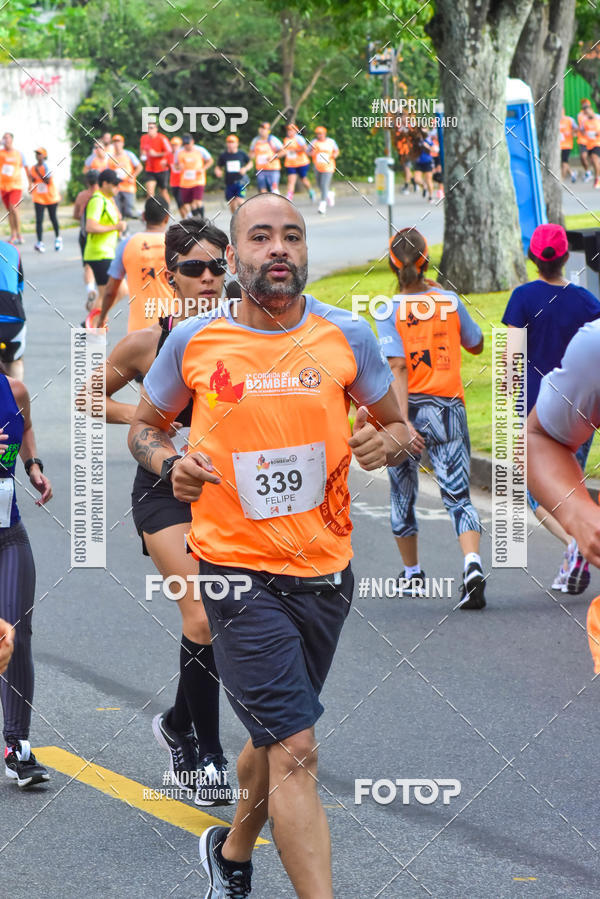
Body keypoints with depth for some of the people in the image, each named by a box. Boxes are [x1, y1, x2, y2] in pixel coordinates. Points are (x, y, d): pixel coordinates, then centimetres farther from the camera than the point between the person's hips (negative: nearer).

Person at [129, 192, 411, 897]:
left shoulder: (346, 337, 0)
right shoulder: (193, 341, -3)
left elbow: (398, 426, 12)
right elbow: (144, 426, 12)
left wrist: (385, 444, -11)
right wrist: (170, 463, -9)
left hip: (324, 571, 3)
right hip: (238, 573, -3)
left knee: (274, 735, 20)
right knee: (294, 748, -13)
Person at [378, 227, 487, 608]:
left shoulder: (391, 311, -8)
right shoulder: (449, 301, 0)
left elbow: (398, 370, -16)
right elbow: (477, 346, 17)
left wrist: (403, 422, -19)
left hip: (408, 408, -1)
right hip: (449, 408, 1)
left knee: (403, 494, 18)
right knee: (459, 497, -3)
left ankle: (412, 574, 32)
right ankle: (473, 564, -27)